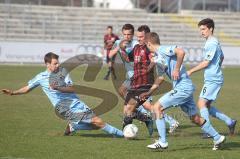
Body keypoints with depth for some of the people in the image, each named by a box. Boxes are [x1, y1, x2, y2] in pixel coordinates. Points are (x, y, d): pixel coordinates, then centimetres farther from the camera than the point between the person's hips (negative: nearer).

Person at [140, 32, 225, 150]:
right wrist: (149, 92, 29)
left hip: (182, 87, -10)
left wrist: (177, 69, -21)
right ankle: (217, 138, 25)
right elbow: (160, 77, 29)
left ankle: (162, 142, -7)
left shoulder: (162, 50, -11)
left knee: (157, 107, -8)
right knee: (195, 118, 16)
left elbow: (181, 52, -27)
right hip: (186, 88, 10)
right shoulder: (157, 57, 18)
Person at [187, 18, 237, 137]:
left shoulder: (212, 43, -15)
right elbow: (221, 57, 30)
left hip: (213, 80, -10)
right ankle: (230, 122, 14)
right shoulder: (213, 42, 16)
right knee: (206, 106, 11)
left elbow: (206, 63, -17)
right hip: (211, 79, 10)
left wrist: (191, 71, -12)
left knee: (202, 103, -14)